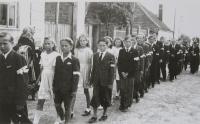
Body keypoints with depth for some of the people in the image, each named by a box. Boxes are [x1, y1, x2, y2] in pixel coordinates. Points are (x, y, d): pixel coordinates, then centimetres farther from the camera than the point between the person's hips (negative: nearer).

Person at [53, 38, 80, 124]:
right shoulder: (57, 59, 6)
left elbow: (76, 77, -11)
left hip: (68, 89, -5)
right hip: (58, 89, 5)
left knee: (67, 107, 7)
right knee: (57, 105, 14)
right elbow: (55, 74, 11)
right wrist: (54, 86, 9)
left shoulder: (74, 60, -9)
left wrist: (74, 90, -13)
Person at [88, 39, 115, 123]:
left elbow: (112, 71, -8)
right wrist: (92, 80, 5)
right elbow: (94, 68, 8)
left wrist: (110, 83, -11)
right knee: (95, 98, 2)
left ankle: (105, 114, 28)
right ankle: (94, 116, 13)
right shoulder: (95, 55, 7)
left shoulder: (110, 56, -6)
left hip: (106, 82, -3)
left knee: (105, 98, 10)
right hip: (97, 81, 3)